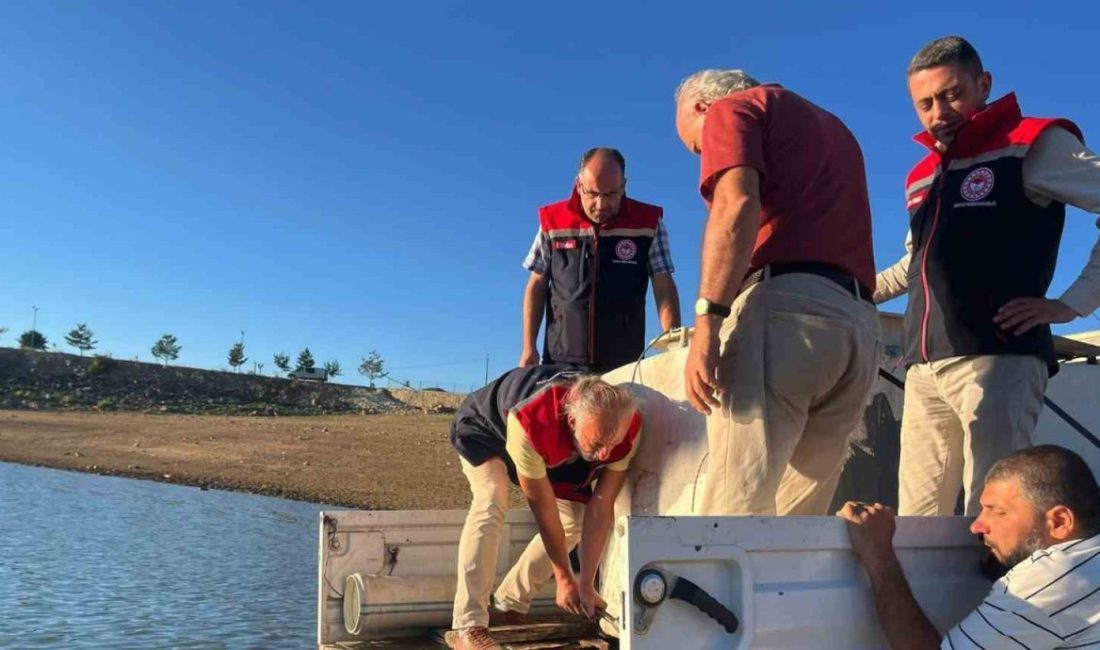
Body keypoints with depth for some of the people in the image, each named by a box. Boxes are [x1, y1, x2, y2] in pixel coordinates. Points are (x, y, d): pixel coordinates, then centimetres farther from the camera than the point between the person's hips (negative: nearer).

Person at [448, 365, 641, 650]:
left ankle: (509, 606, 10)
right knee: (492, 503, -31)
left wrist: (586, 584, -23)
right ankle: (469, 626, -27)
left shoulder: (627, 426, -32)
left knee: (574, 519, -6)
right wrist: (564, 577, -22)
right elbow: (543, 507, -34)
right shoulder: (529, 423, -46)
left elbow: (601, 507, -25)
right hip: (484, 428, -5)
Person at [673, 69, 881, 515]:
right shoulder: (831, 127, 36)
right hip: (859, 326, 8)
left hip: (784, 308, -8)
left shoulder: (733, 108, 11)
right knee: (795, 523, 8)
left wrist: (707, 319, -16)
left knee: (732, 512, -11)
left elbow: (738, 205, -9)